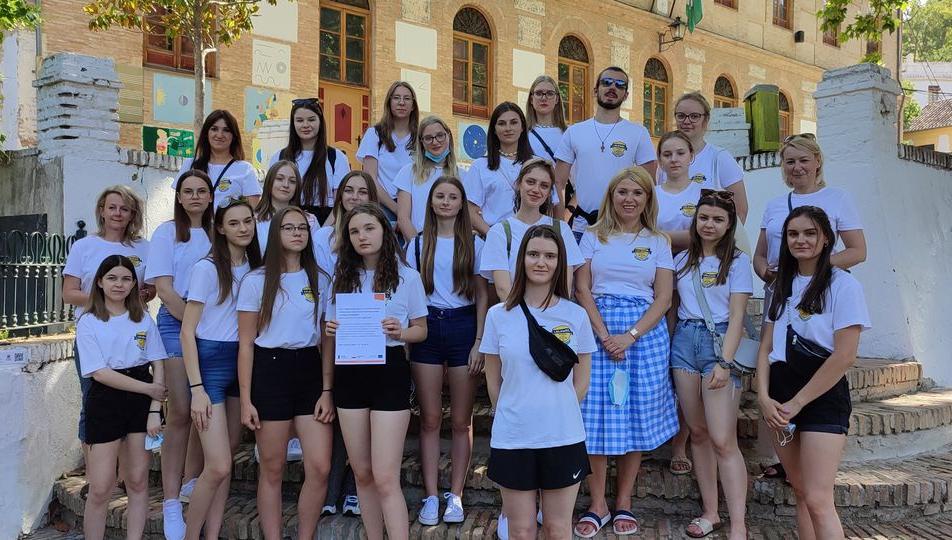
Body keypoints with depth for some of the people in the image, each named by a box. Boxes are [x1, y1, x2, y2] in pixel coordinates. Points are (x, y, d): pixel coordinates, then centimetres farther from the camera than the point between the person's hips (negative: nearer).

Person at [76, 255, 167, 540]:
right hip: (106, 401, -2)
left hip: (142, 402, 2)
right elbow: (100, 373, -9)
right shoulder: (88, 322, -1)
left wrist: (155, 410, -7)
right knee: (100, 489, -1)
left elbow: (158, 366, 4)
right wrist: (148, 388, -11)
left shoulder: (144, 319, 7)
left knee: (138, 481, 7)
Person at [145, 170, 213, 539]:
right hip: (176, 322, -4)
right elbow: (164, 288, -5)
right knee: (180, 412, -8)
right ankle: (171, 502, -4)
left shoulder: (215, 233, 15)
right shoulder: (167, 233, 3)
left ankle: (192, 482, 16)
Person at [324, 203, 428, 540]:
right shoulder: (341, 278, 9)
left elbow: (421, 330, 4)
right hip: (349, 374, 4)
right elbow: (330, 337, 15)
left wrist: (401, 332, -17)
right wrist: (330, 331, -8)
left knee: (385, 479, -9)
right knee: (362, 473, 11)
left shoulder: (407, 276, 0)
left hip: (389, 372, -4)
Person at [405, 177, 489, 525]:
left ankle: (455, 496, 12)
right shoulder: (417, 244, 8)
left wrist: (479, 341, -3)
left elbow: (482, 295, 5)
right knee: (430, 419, 3)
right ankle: (431, 497, 9)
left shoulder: (474, 244, 5)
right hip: (426, 327, 1)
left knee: (461, 420, 3)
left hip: (462, 327, -1)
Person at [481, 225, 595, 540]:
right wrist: (512, 416, 9)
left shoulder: (576, 316, -1)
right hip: (512, 440, 0)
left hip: (563, 439, 0)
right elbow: (493, 381, 6)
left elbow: (581, 382, 6)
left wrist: (558, 415, 6)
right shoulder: (498, 315, -2)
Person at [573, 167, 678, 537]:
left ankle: (624, 502, 17)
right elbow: (582, 289, 1)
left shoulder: (657, 242, 10)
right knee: (597, 416, -1)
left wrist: (629, 336, -11)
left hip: (644, 332, 1)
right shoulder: (593, 237, 8)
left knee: (637, 416, 4)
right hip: (597, 329, -1)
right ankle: (597, 504, 10)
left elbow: (663, 298, 2)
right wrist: (604, 335, -12)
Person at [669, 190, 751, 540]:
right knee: (698, 432, 8)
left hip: (719, 342, -4)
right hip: (684, 342, 5)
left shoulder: (737, 261, 0)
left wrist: (724, 362, -16)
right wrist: (666, 350, 7)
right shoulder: (682, 260, 12)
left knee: (723, 440, -10)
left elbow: (737, 317, -7)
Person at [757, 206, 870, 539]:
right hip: (780, 399, 6)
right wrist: (764, 397, -6)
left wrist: (795, 404, -11)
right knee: (801, 493, 11)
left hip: (822, 397, -6)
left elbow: (844, 356, -13)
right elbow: (766, 348, 10)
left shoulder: (843, 285, -7)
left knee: (818, 500, -12)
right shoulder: (783, 286, 13)